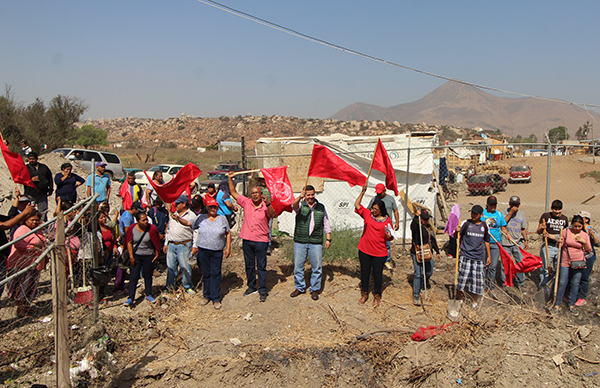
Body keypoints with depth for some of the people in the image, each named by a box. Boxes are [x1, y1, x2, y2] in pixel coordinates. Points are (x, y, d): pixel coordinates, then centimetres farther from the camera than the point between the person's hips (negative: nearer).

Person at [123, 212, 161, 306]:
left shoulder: (152, 229, -11)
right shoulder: (132, 229, -8)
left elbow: (156, 243, -1)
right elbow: (129, 242, -2)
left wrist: (157, 255, 3)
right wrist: (131, 256, -7)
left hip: (149, 256, 0)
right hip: (136, 255, 0)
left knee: (148, 276, 11)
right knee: (133, 277, -3)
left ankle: (148, 295, 28)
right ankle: (131, 299, 0)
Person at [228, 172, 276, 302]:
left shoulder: (266, 206, -6)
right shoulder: (246, 202, 4)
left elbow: (273, 215, -26)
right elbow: (233, 192, 11)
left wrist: (267, 203, -39)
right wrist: (230, 179, 5)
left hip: (261, 240, -4)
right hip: (247, 240, 4)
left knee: (261, 266, 2)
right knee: (249, 265, 15)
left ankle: (263, 291, 11)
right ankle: (251, 286, 30)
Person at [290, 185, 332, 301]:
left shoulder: (321, 207, 10)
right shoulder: (301, 205, 3)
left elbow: (326, 224, 15)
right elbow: (294, 206, -23)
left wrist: (328, 239, 8)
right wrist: (299, 197, -43)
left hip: (316, 242, 1)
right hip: (300, 241, -1)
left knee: (317, 267, 4)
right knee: (298, 266, 7)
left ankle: (314, 289, 20)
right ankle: (299, 288, 25)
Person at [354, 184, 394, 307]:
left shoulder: (387, 221, -3)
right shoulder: (368, 214, 1)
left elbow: (390, 237, 4)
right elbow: (357, 205, -3)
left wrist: (389, 236, -19)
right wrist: (363, 192, -10)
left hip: (379, 253, -2)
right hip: (364, 250, 2)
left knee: (377, 274, 6)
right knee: (364, 272, 12)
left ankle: (377, 296, 25)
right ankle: (364, 294, 29)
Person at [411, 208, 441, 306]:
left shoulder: (429, 227, 10)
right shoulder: (416, 226, -14)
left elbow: (432, 240, 19)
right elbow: (413, 227, -41)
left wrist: (437, 252, 21)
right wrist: (416, 216, -54)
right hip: (417, 253, -8)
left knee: (429, 272, 14)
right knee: (418, 273, -12)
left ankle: (418, 287, 36)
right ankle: (415, 296, -3)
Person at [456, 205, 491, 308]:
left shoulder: (485, 226, 8)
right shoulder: (466, 223, -1)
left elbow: (486, 241, 18)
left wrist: (489, 256, 16)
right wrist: (457, 231, -25)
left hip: (479, 257, 3)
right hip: (465, 256, -2)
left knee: (477, 279, 3)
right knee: (463, 277, -8)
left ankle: (475, 301, 20)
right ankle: (460, 298, 10)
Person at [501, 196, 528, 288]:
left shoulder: (521, 214, 11)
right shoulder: (504, 211, 0)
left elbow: (523, 229, 19)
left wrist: (526, 240, 13)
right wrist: (511, 212, -16)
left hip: (518, 242, 3)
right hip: (505, 243, -3)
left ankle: (520, 283, 12)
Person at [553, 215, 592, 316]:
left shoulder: (585, 235, 0)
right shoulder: (565, 232, -2)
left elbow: (589, 251, 2)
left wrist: (584, 242, -14)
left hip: (579, 262, 1)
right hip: (565, 262, -1)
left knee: (575, 284, 7)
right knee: (562, 283, 1)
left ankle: (571, 305, 21)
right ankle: (557, 304, 13)